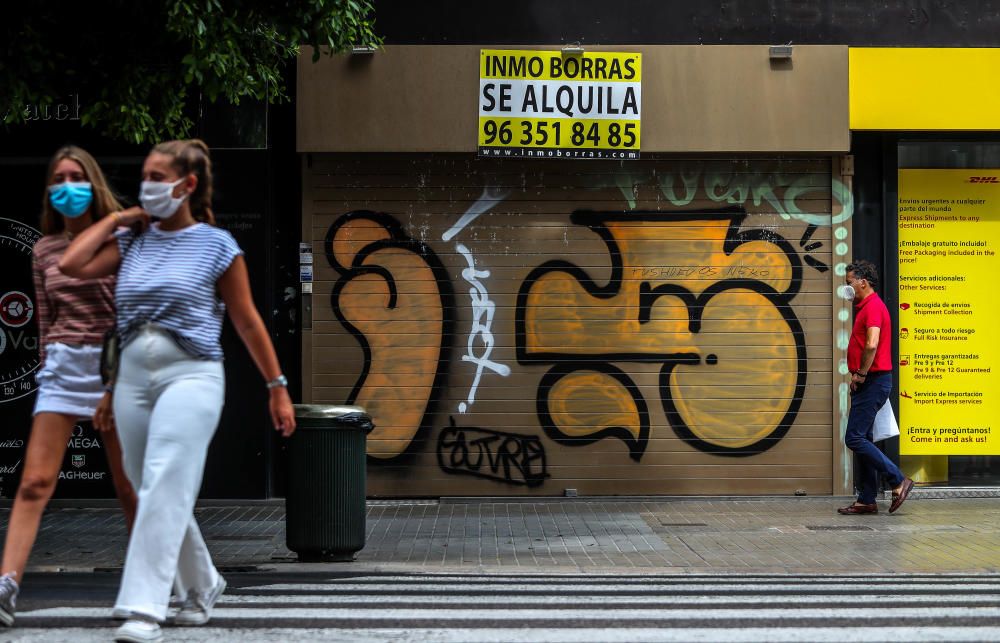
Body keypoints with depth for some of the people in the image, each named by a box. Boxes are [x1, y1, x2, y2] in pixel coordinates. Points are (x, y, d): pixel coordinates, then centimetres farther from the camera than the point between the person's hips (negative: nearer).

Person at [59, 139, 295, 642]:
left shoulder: (217, 245, -2)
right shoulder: (132, 242, 11)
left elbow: (247, 322, 2)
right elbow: (72, 265, -2)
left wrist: (277, 388, 3)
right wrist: (117, 218, 6)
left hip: (191, 377, -5)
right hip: (133, 378, 6)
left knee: (164, 490, -17)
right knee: (156, 493, 13)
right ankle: (203, 585, 32)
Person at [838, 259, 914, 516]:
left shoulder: (873, 306, -14)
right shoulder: (866, 306, 19)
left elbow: (872, 345, -26)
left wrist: (861, 374, -17)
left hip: (873, 381, -11)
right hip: (868, 383, 11)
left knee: (855, 439, -11)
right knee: (862, 439, 10)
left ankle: (899, 481, -7)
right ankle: (866, 500, 12)